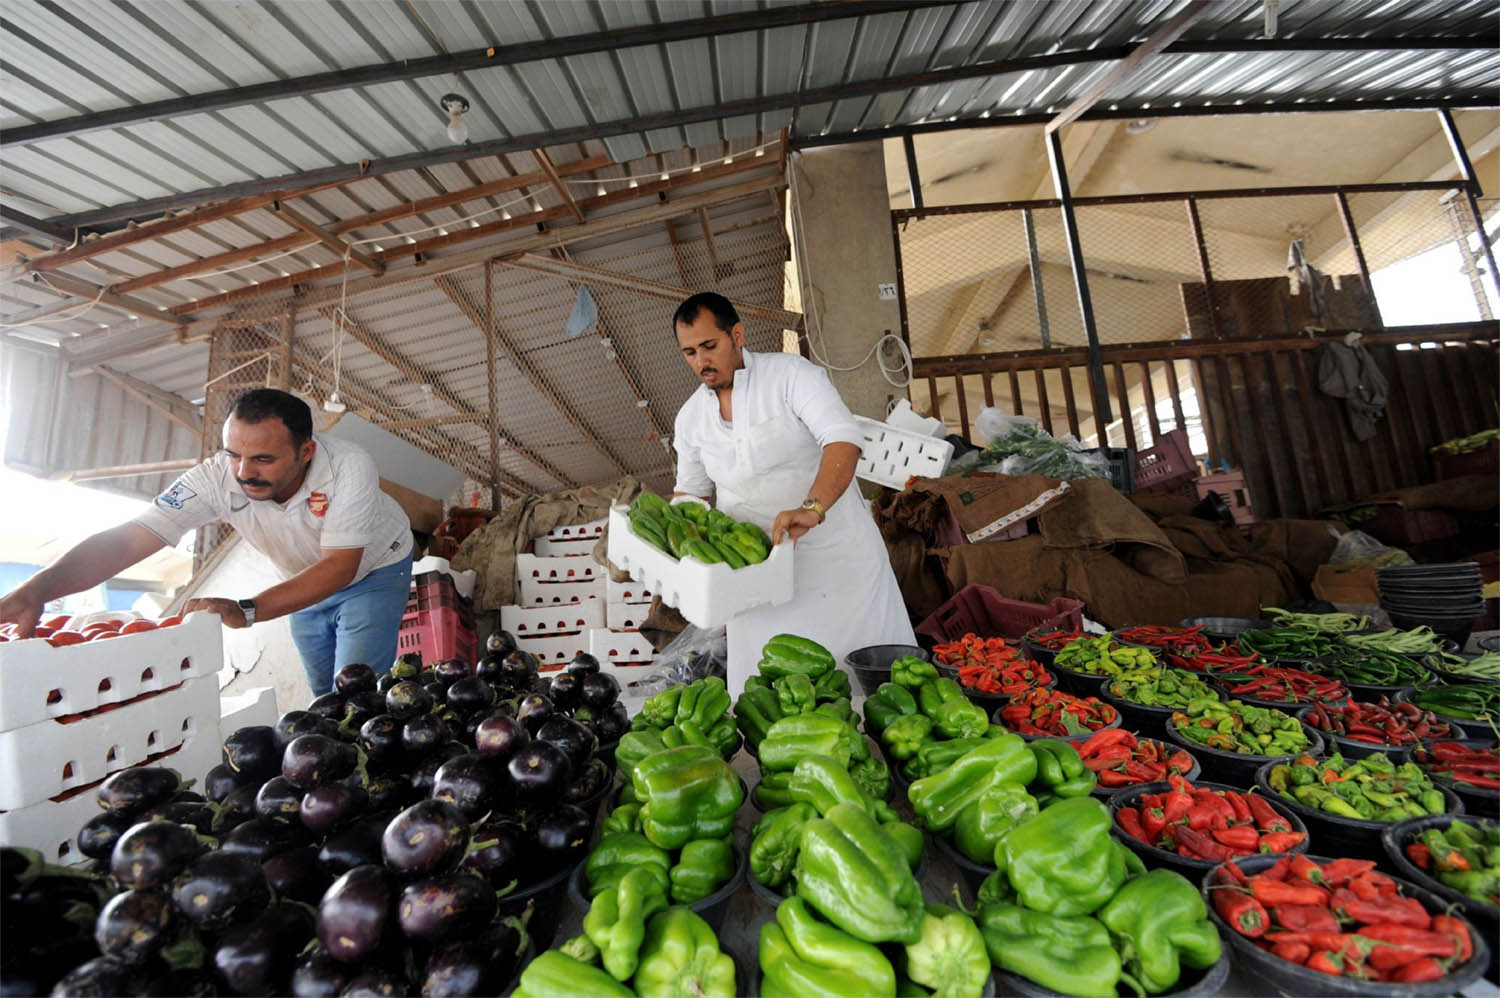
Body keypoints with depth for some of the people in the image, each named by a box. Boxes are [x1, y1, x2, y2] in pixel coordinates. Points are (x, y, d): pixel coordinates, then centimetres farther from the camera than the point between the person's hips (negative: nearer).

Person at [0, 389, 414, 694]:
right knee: (323, 693, 16)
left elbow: (340, 566, -37)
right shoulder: (217, 476, -25)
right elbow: (128, 538, -28)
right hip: (308, 582, 4)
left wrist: (246, 610, -45)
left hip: (374, 570, -4)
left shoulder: (349, 467, -36)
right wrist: (35, 590, -45)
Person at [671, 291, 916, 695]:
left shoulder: (791, 374, -10)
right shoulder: (690, 418, 6)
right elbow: (692, 490, 18)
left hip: (836, 553, -3)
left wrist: (812, 508, -39)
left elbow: (843, 439, -24)